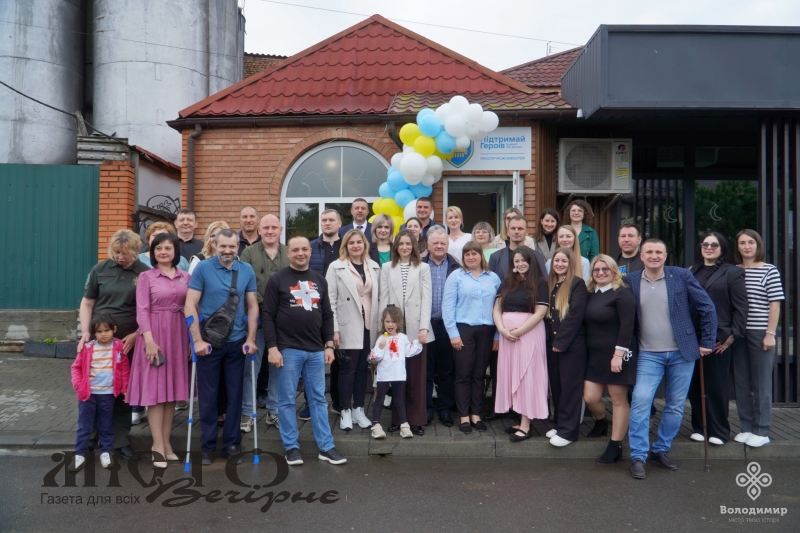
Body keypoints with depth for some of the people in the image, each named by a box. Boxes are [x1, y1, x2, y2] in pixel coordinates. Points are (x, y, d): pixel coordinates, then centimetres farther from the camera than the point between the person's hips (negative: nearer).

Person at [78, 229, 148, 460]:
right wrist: (85, 332, -4)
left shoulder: (145, 273, -1)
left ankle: (121, 440, 17)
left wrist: (135, 335, -8)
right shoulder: (100, 270, 3)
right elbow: (87, 304, 7)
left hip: (129, 341, -1)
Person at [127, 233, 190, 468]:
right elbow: (142, 310, -6)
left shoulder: (186, 277, 9)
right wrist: (149, 340, -16)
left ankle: (166, 441, 17)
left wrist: (193, 338, 6)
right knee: (155, 389, -2)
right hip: (154, 334, -3)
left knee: (173, 388, 7)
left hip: (178, 335, 3)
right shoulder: (146, 276, 1)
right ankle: (158, 445, 2)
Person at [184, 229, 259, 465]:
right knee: (208, 396, 7)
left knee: (234, 394, 9)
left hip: (237, 342, 2)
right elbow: (190, 306, -8)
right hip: (209, 341, -2)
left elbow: (252, 306, 5)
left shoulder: (247, 270, 1)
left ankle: (232, 444, 21)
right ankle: (207, 445, 20)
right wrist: (197, 340, -14)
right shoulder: (202, 268, -7)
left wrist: (251, 339, -2)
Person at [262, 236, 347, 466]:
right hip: (288, 350, -4)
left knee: (318, 399, 8)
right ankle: (291, 447, 15)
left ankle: (326, 447, 14)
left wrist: (329, 345, 7)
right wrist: (272, 347, -12)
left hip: (316, 350, 4)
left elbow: (327, 315, 13)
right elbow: (267, 316, -5)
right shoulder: (277, 280, -2)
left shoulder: (320, 280, 12)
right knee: (287, 400, 4)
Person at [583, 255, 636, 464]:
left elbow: (627, 326, -18)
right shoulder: (591, 294, 12)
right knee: (590, 397, 3)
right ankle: (601, 422, 35)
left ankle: (615, 446, 11)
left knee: (618, 400, 3)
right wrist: (586, 350, 13)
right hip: (594, 355, 7)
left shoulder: (622, 293, -11)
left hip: (616, 355, -6)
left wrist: (619, 354, -21)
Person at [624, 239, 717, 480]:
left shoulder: (682, 276, -4)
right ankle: (638, 457, -1)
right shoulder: (630, 281, -1)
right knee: (640, 401, -11)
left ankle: (661, 450, 25)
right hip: (649, 355, 0)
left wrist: (707, 342, 0)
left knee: (675, 406, 8)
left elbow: (707, 308, 0)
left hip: (682, 353, 1)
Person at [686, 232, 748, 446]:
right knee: (695, 385, 8)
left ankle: (719, 430, 17)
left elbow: (741, 308, -4)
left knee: (716, 386, 4)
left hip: (718, 339, -4)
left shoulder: (732, 273, 1)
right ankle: (698, 427, 21)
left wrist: (733, 336, -10)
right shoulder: (692, 272, 12)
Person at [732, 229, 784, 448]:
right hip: (737, 333, 3)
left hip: (760, 333, -3)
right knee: (742, 383, 8)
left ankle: (761, 431, 13)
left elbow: (775, 305, -4)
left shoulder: (770, 271, -2)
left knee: (761, 383, 4)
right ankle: (746, 428, 19)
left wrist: (770, 333, -9)